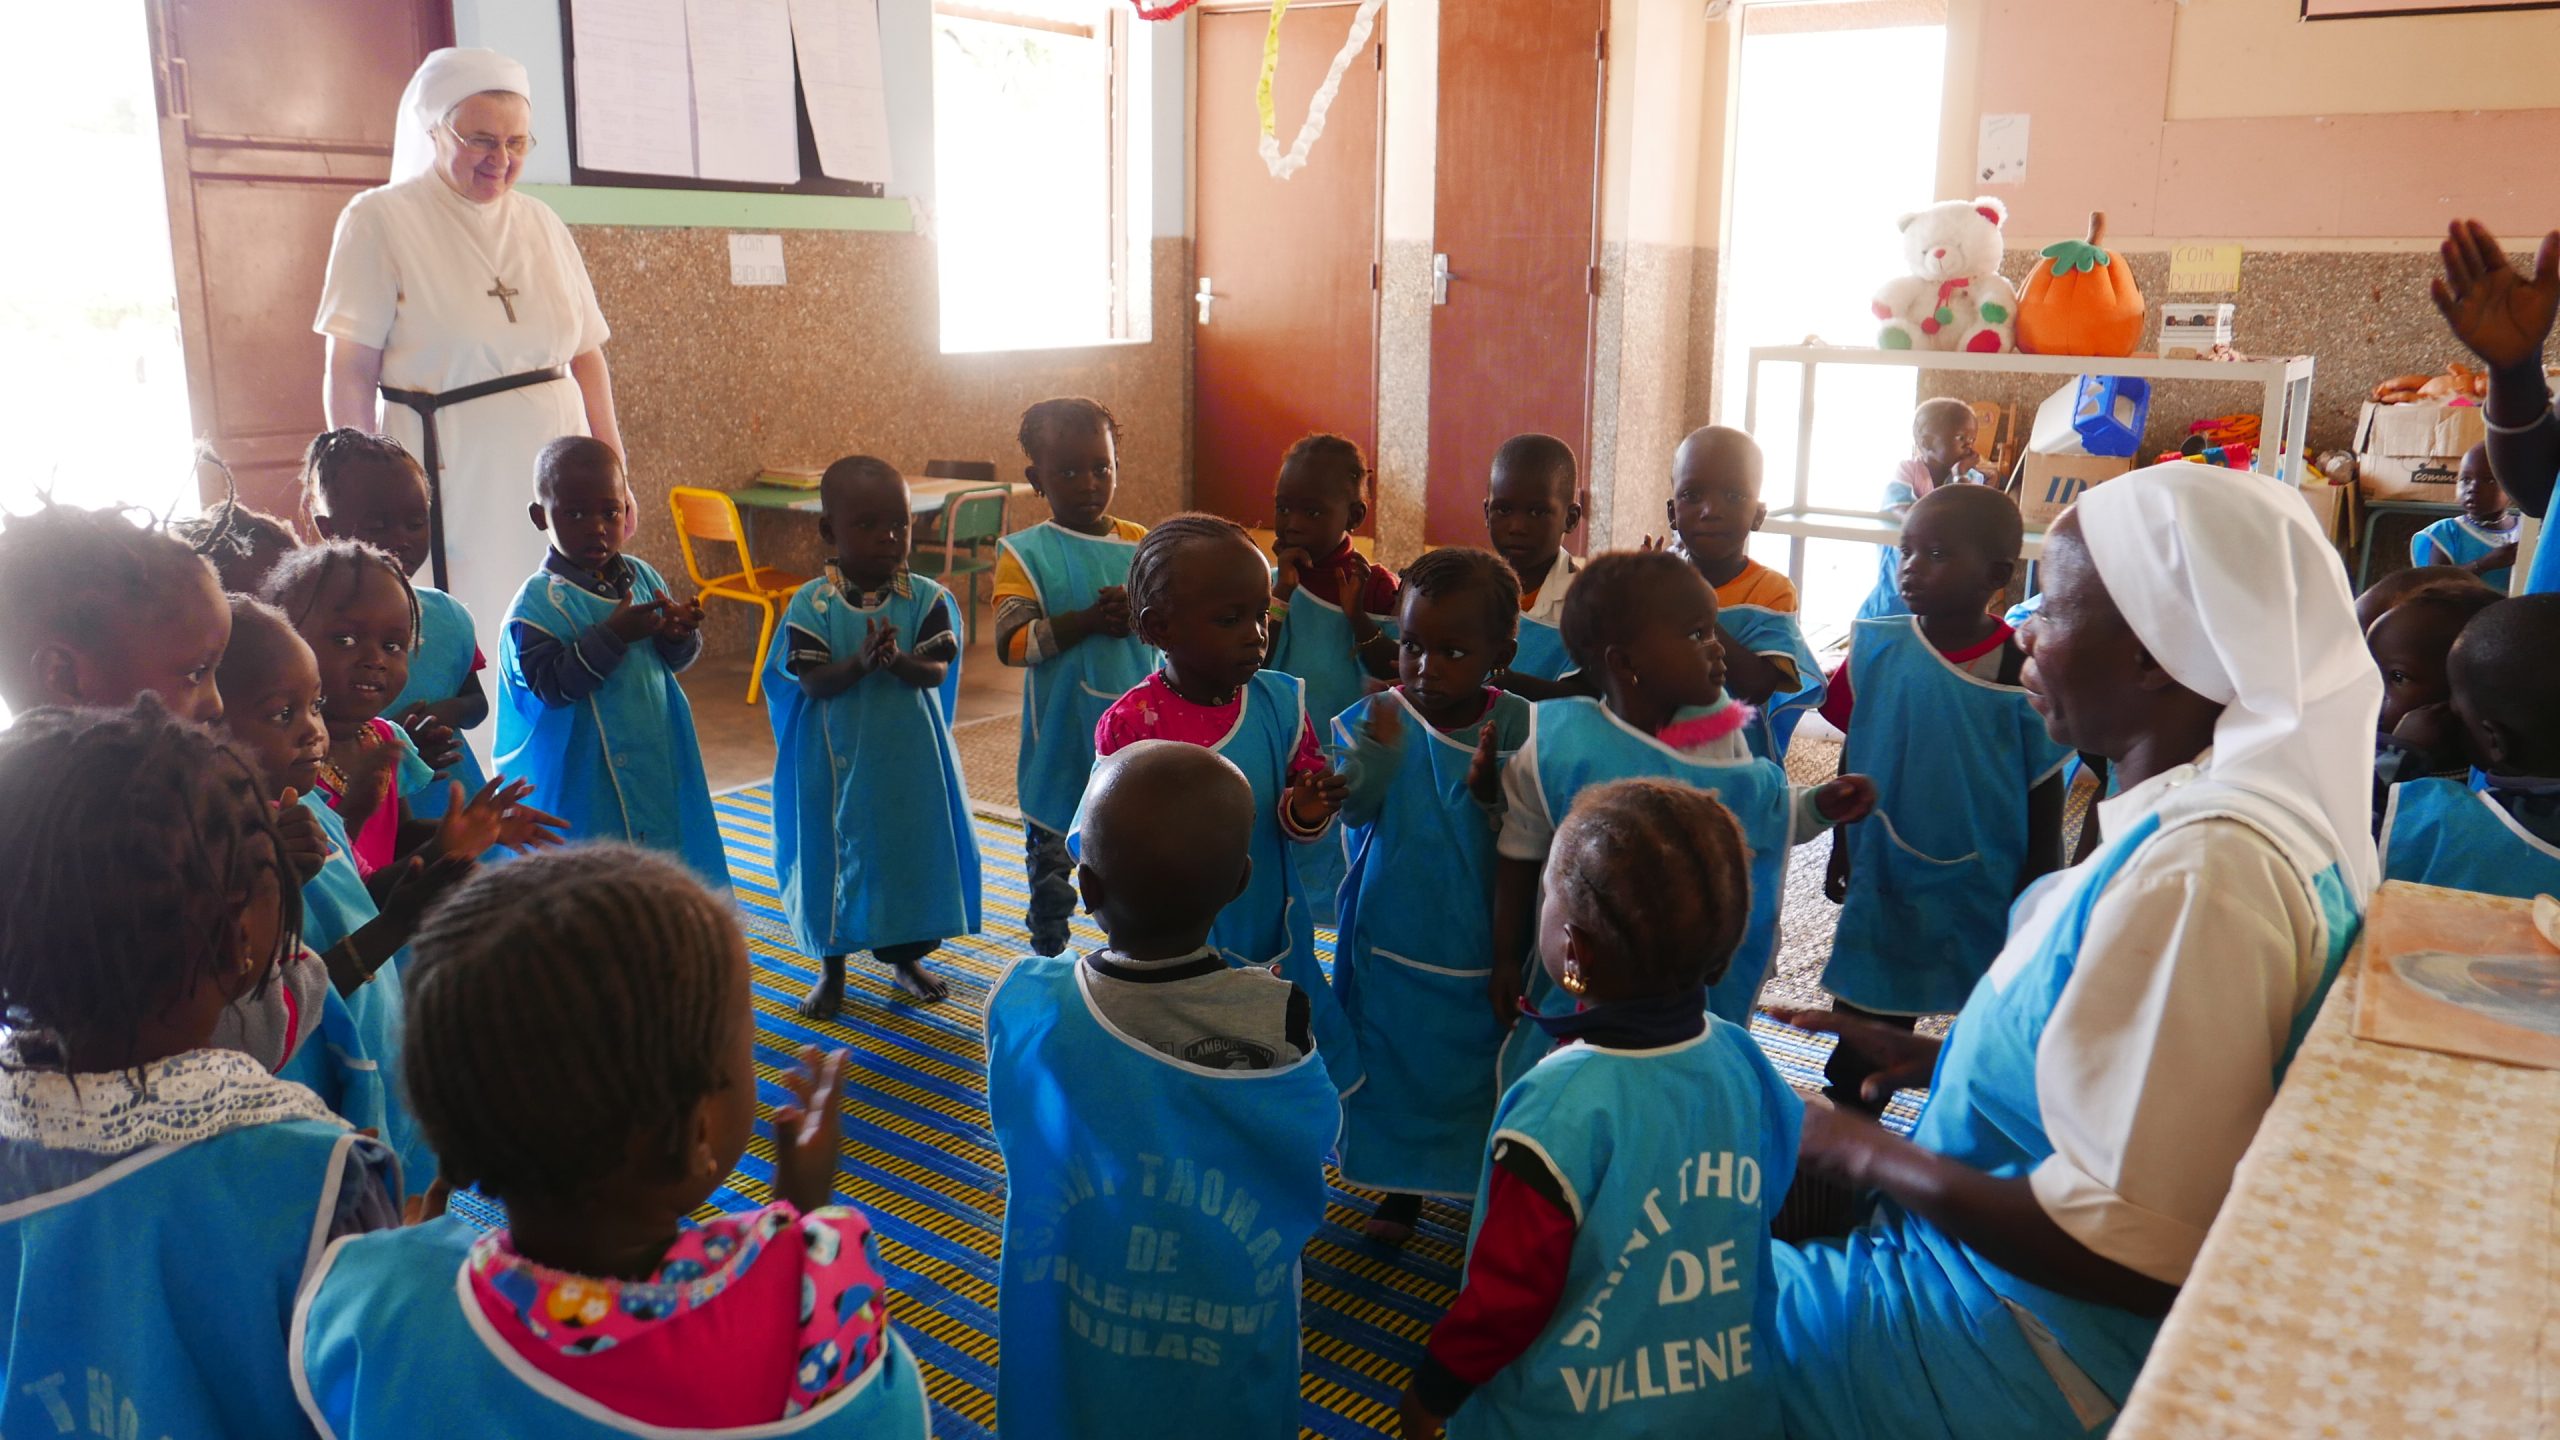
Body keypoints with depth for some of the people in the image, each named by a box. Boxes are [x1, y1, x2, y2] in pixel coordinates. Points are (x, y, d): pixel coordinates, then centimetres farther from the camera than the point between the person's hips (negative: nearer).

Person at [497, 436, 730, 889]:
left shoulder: (642, 576, 4)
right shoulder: (538, 602, -13)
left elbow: (675, 660, 13)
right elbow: (549, 684, -22)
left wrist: (679, 635, -11)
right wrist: (613, 635, -28)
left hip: (658, 770, 6)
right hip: (582, 780, -6)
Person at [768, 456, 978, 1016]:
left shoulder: (926, 598, -6)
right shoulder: (812, 604, -9)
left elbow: (936, 670, -13)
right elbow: (812, 681, -15)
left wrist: (900, 661, -33)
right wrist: (860, 663, -32)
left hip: (911, 758, 1)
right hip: (839, 758, -1)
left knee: (913, 849, 13)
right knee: (834, 852, 10)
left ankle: (906, 957, 35)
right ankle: (831, 967, 29)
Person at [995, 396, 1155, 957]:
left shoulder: (1139, 544, 2)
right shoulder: (1024, 553, -8)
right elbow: (1011, 642, -17)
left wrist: (1137, 612, -21)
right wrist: (1088, 620, -26)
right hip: (1060, 740, -2)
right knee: (1051, 864, 12)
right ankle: (1047, 961, 29)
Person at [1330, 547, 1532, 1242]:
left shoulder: (1519, 729, -11)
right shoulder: (1376, 716, -9)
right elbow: (1355, 806, -22)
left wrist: (1489, 790, -32)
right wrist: (1379, 740, -39)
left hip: (1484, 945, -1)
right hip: (1394, 941, 1)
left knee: (1481, 1068, 15)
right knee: (1396, 1061, 17)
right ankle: (1401, 1184, 41)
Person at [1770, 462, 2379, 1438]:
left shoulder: (2196, 870, -29)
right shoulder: (2242, 804, 5)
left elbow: (2128, 1254, -28)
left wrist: (1867, 1155, -17)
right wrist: (1930, 1057, 10)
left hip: (2045, 1351, -10)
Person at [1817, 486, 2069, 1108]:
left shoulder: (2026, 673, -14)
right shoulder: (1876, 648, -7)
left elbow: (2045, 795, -6)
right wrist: (1841, 851, 10)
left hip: (1989, 894, -2)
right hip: (1883, 883, 3)